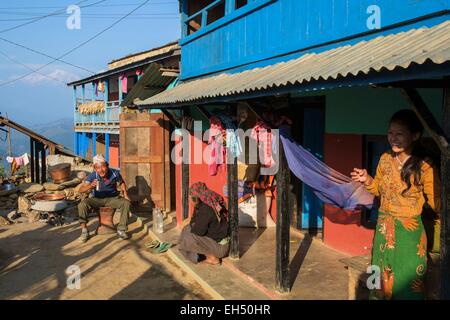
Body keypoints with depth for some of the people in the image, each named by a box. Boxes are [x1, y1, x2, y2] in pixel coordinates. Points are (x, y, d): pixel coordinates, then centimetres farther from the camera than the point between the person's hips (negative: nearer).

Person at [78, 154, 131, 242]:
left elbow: (121, 182, 7)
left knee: (126, 203, -26)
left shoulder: (114, 173, -17)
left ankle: (121, 230, -17)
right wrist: (90, 186, -51)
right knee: (82, 205, -27)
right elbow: (81, 190, -31)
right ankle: (84, 231, -15)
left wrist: (125, 194, -6)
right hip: (97, 199, 0)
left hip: (112, 198, 1)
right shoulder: (92, 176, -21)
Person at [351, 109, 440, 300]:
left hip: (409, 231, -5)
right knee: (382, 278, 20)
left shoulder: (424, 166, -18)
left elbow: (436, 202, -12)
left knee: (406, 283, 8)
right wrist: (367, 180, -6)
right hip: (384, 227, 5)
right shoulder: (385, 159, -1)